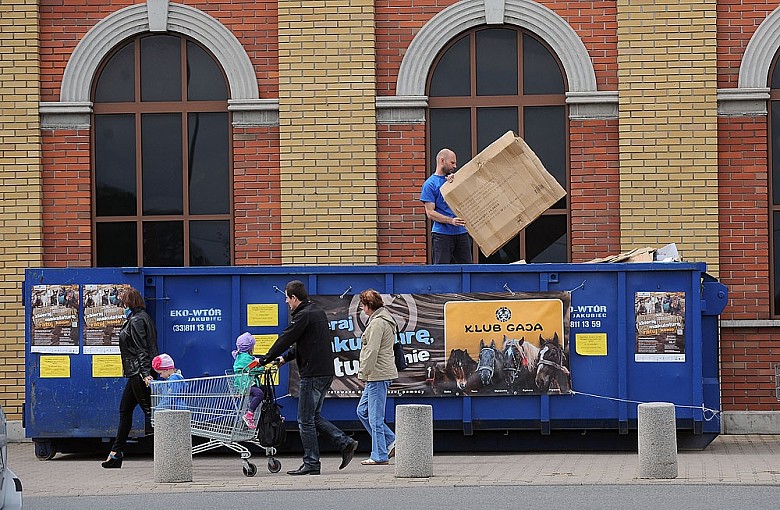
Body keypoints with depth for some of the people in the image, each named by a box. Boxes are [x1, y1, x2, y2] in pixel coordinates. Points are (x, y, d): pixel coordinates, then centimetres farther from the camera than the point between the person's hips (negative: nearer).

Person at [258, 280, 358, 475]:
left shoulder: (303, 316, -14)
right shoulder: (318, 312, 17)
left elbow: (285, 340, -13)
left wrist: (265, 360, -4)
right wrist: (284, 358, 17)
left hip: (312, 374, -10)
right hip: (326, 372, 10)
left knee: (306, 420, -2)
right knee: (314, 417, 17)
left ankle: (311, 464, 0)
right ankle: (345, 443, 7)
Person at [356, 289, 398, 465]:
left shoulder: (377, 322, -14)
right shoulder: (385, 320, 19)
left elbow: (372, 351, -20)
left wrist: (363, 372, -13)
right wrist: (366, 373, 21)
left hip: (378, 375, -11)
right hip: (378, 375, 11)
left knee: (375, 416, -5)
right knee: (363, 411, 15)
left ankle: (379, 455, -1)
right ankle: (390, 441, 14)